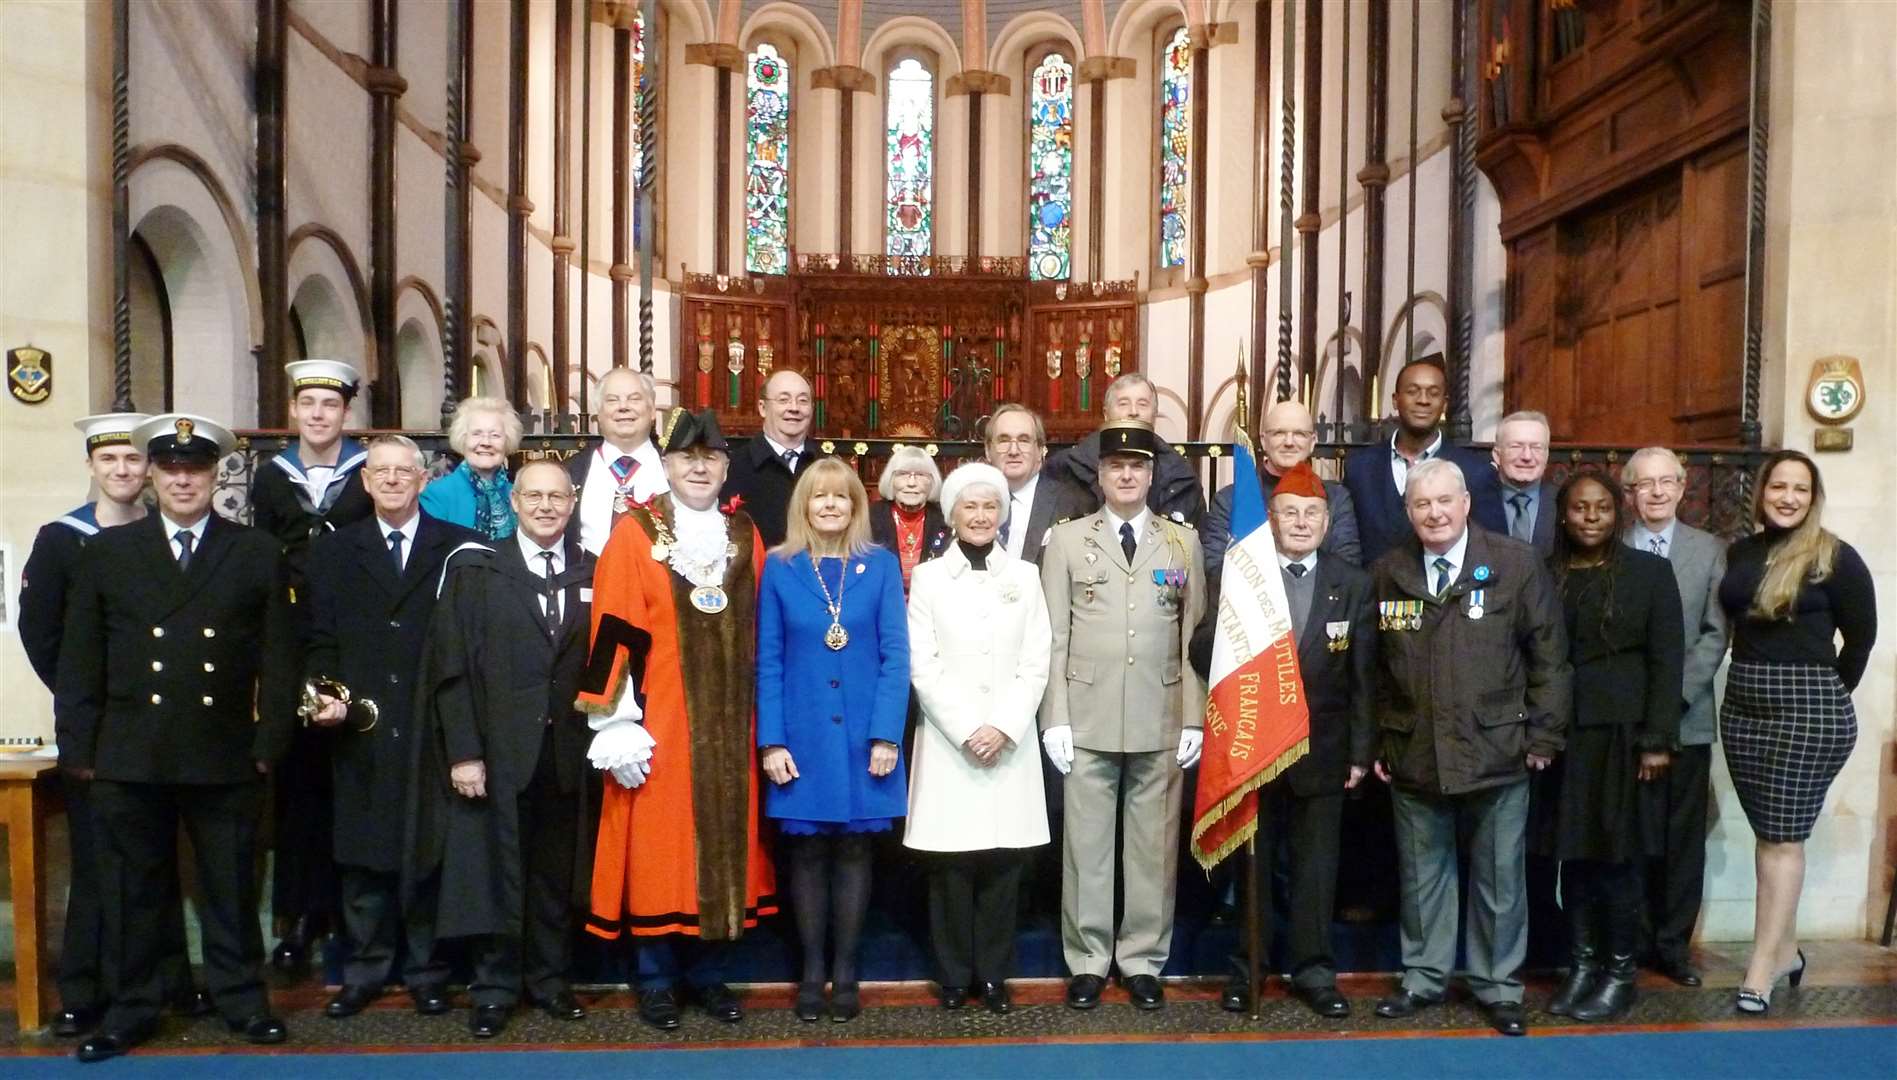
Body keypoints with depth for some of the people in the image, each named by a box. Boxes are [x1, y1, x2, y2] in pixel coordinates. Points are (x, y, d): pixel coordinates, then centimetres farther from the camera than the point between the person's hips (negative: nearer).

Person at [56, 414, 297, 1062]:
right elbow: (79, 660, 7)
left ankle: (243, 999, 24)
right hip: (129, 760, 1)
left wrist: (270, 743, -2)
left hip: (227, 760, -1)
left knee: (232, 887, 9)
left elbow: (279, 659, 3)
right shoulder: (107, 552, 7)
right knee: (131, 890, 10)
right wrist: (78, 747, 1)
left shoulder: (258, 554, 4)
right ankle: (130, 1009, 25)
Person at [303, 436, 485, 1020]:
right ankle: (364, 971, 23)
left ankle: (427, 972, 18)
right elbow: (319, 639, 10)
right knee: (361, 858, 8)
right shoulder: (332, 551, 13)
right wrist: (324, 695, -7)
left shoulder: (459, 549, 4)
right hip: (360, 731, 2)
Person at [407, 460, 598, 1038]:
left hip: (567, 751, 2)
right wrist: (463, 752, -9)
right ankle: (494, 987, 21)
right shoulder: (475, 571, 1)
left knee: (557, 874, 11)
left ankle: (549, 978, 26)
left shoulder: (594, 573, 6)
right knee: (496, 872, 6)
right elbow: (451, 666, -3)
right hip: (498, 751, -1)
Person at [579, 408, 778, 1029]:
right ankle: (657, 979, 19)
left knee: (725, 844, 10)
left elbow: (760, 636, 12)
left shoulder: (746, 537, 9)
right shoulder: (635, 534, -4)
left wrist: (763, 722, 10)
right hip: (659, 723, -3)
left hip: (729, 725, 4)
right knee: (658, 846, 3)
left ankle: (709, 973, 25)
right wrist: (617, 722, -13)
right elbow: (615, 634, -8)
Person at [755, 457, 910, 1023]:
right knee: (806, 852, 7)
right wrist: (771, 741, -5)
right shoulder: (780, 567, 2)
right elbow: (768, 661, 1)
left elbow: (895, 656, -2)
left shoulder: (881, 565, 1)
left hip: (863, 735, 0)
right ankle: (811, 972, 21)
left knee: (853, 850, 7)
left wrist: (886, 735, -10)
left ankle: (845, 972, 20)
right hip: (801, 735, 0)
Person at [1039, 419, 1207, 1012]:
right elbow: (1053, 636, 2)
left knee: (1154, 844, 7)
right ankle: (1088, 961, 19)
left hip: (1161, 720, 1)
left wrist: (1194, 719, 0)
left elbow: (1196, 636, 5)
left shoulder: (1182, 542, 7)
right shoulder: (1067, 539, 4)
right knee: (1087, 842, 5)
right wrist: (1055, 718, -4)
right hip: (1088, 718, -1)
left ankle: (1142, 959, 21)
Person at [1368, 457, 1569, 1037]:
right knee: (1422, 874, 14)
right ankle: (1423, 975, 30)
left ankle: (1498, 984, 27)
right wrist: (1374, 740, 6)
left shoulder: (1517, 563, -4)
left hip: (1497, 752, -2)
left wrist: (1543, 735, -5)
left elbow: (1548, 655, -2)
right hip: (1412, 755, 2)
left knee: (1498, 876, 11)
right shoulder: (1388, 572, 4)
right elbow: (1373, 667, 8)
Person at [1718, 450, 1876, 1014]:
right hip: (1743, 704, 5)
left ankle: (1763, 964, 2)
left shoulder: (1835, 557, -5)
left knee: (1782, 836, -3)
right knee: (1769, 832, 12)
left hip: (1808, 710, -5)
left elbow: (1861, 635, 0)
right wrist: (1755, 677, 6)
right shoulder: (1740, 553, 8)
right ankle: (1785, 948, 24)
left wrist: (1828, 692, 5)